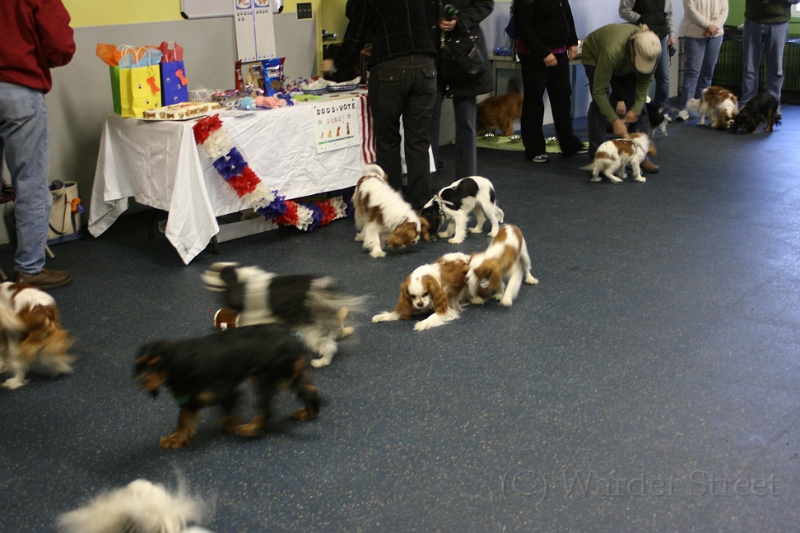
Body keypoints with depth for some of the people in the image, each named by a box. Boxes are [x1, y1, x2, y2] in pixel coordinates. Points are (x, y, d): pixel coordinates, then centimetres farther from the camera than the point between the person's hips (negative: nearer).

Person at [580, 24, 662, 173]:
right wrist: (615, 121, -38)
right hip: (595, 55, -4)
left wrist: (636, 109, -22)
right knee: (599, 104, -15)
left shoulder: (652, 51, -33)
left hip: (625, 64, 4)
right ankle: (597, 157, -9)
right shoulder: (612, 51, -46)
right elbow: (599, 91, -38)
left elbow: (645, 81, -14)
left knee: (636, 101, -5)